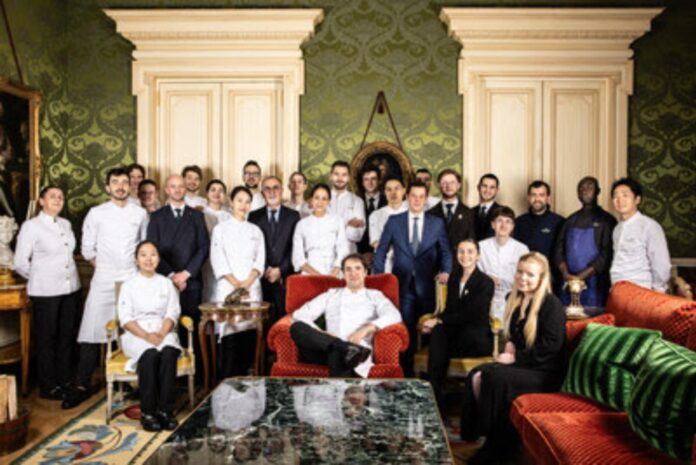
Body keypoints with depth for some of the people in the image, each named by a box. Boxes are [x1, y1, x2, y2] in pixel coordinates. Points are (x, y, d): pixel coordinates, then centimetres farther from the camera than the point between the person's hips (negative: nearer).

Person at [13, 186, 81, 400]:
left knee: (67, 337, 13)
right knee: (46, 339, 7)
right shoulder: (31, 226, -7)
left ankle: (63, 381, 27)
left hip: (71, 288, 5)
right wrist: (41, 278, 5)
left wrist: (68, 276, 11)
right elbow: (20, 262, -6)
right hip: (45, 292, -5)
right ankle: (48, 387, 19)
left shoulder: (66, 224, 9)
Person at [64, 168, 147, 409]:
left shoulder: (140, 213, 4)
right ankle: (82, 385, 9)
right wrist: (102, 267, 6)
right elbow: (87, 248, 6)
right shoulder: (96, 213, 1)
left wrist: (140, 267, 7)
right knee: (91, 333, -2)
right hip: (103, 280, -1)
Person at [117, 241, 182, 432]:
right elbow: (125, 319, -1)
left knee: (169, 353, -33)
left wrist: (161, 334, -15)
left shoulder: (166, 283, 13)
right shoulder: (129, 285, 8)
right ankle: (148, 412, -26)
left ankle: (165, 410, -27)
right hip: (136, 334, -1)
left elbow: (172, 313, 5)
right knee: (150, 355, -34)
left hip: (163, 332, 1)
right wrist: (146, 335, -17)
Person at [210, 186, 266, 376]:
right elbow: (218, 261, -2)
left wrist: (248, 282, -8)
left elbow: (260, 261, 7)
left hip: (252, 288, 3)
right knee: (230, 335, -9)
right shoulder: (220, 229, 8)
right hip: (228, 288, -2)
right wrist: (236, 283, -11)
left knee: (249, 337, -2)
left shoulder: (255, 230, 16)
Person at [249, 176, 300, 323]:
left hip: (285, 277, 0)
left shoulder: (293, 216, 9)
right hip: (262, 277, 0)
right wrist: (265, 270, -5)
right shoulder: (254, 216, 11)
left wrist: (280, 270, -6)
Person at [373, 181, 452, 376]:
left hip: (427, 286, 1)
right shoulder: (394, 221, 5)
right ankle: (406, 373, 15)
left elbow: (445, 251, 9)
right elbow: (381, 252, 8)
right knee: (406, 331, 3)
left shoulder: (437, 223, 7)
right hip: (403, 285, 0)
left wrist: (445, 271, -8)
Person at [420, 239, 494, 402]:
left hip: (477, 338, -4)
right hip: (457, 329, 4)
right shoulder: (454, 277, 12)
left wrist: (438, 320, -17)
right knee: (438, 332, -31)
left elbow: (469, 315, -14)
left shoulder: (486, 283, -7)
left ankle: (434, 392, -20)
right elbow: (449, 308, 11)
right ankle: (434, 393, -31)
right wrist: (435, 322, -11)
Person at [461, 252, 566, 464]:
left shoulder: (552, 305, -13)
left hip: (544, 373, -7)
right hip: (521, 364, 8)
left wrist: (516, 357, -17)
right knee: (476, 376, -17)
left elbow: (550, 347, -20)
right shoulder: (516, 301, 11)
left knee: (495, 377, -28)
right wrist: (511, 344, 3)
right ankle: (479, 431, -6)